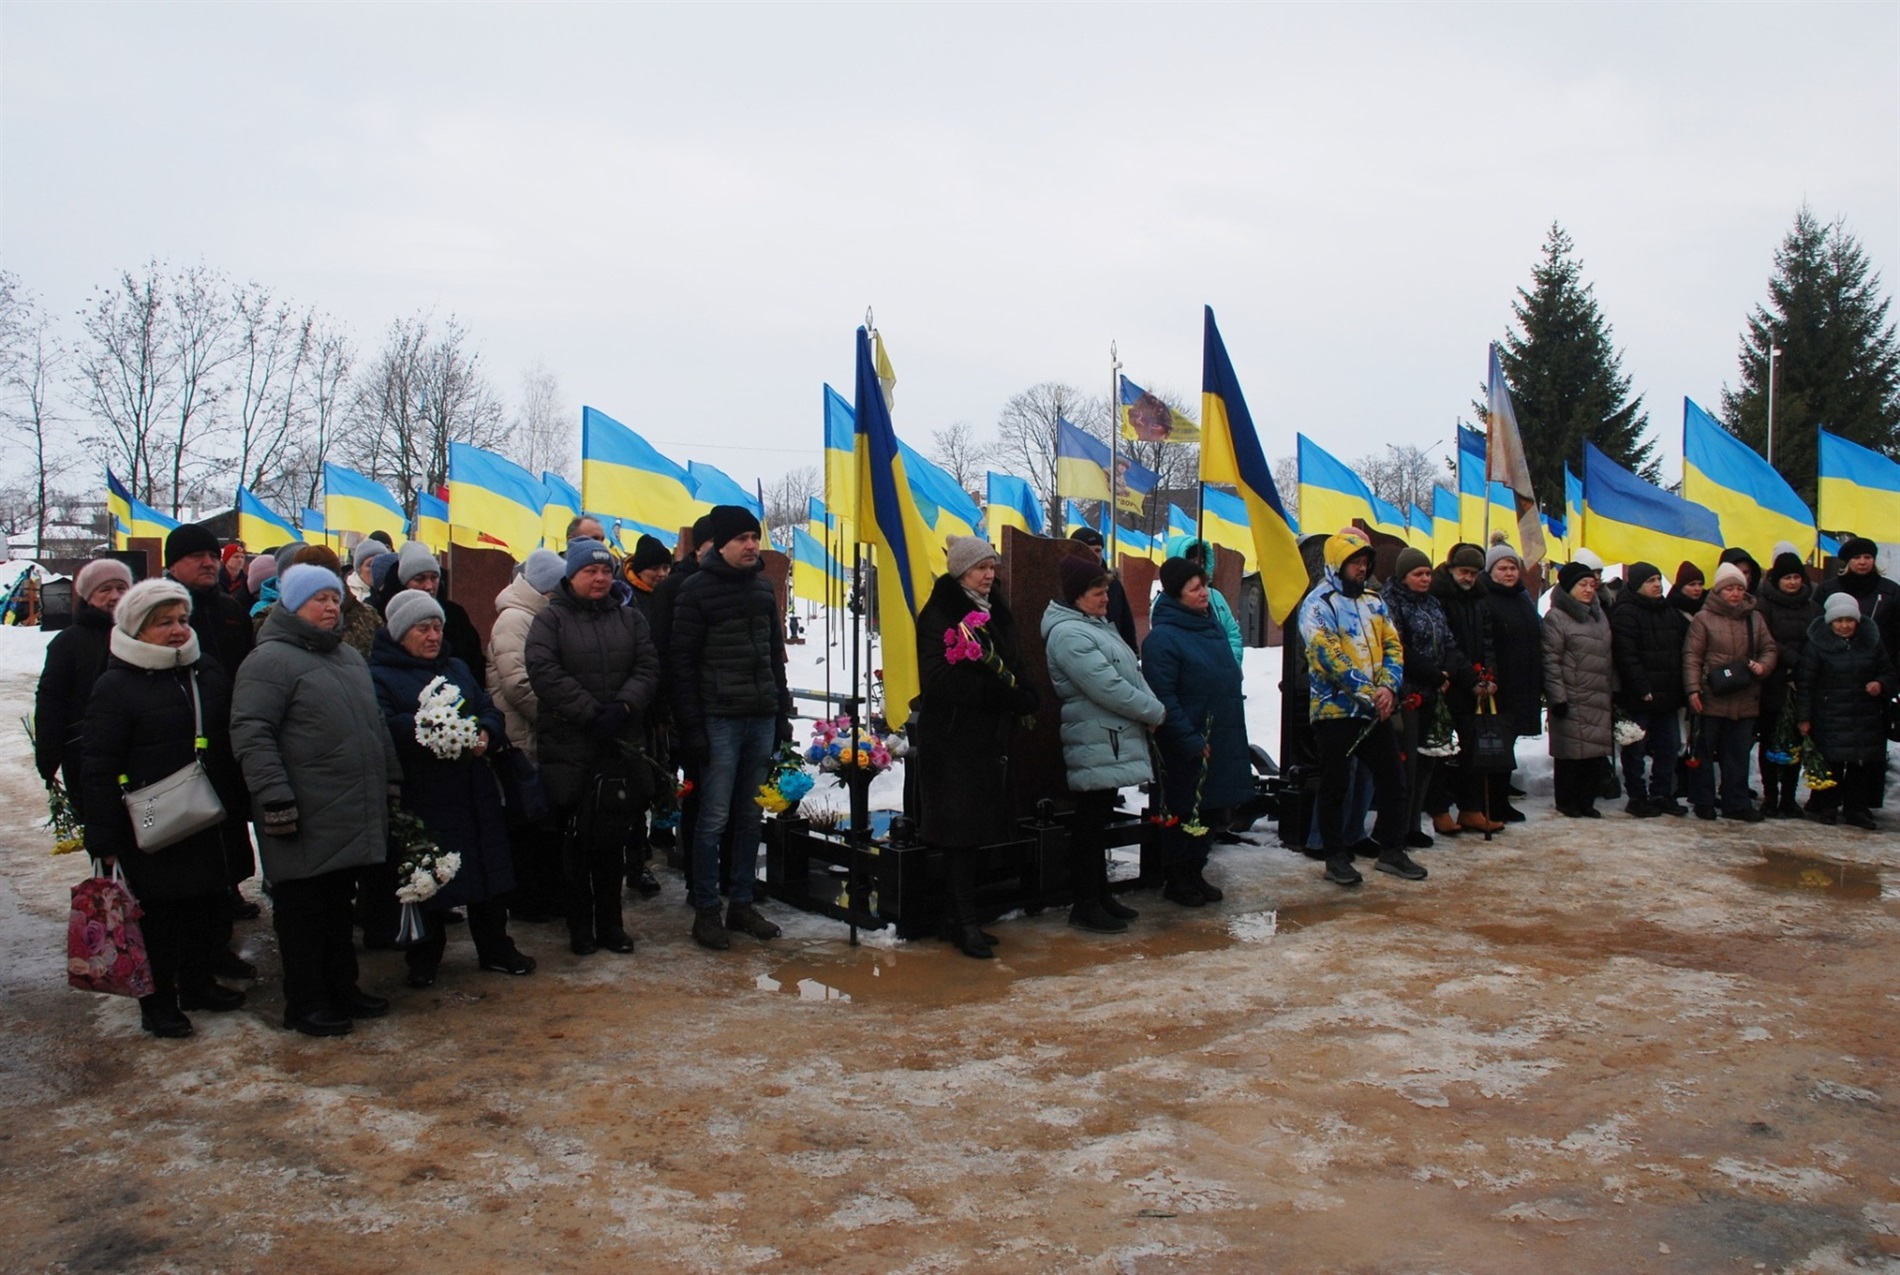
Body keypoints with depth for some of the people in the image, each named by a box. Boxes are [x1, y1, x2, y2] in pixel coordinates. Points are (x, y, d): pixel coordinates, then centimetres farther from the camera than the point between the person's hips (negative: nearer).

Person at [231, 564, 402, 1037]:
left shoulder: (349, 656, 18)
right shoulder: (270, 660, -10)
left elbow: (375, 724, 25)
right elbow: (250, 733, -17)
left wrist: (391, 780, 21)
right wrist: (274, 798, -22)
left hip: (354, 816, 8)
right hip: (306, 822, -8)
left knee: (339, 908, 17)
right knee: (304, 911, 3)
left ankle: (342, 988, 28)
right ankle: (305, 1003, 13)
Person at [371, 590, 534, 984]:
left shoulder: (457, 668, 18)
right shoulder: (380, 676, -3)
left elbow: (490, 711, 12)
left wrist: (486, 734, -9)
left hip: (475, 793, 6)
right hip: (421, 798, -5)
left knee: (488, 872, 10)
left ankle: (495, 949, 25)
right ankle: (424, 959, 22)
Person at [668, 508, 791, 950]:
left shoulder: (762, 587, 13)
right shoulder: (697, 589, -5)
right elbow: (681, 660, -8)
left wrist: (782, 712, 13)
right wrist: (691, 726, -13)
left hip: (762, 717, 6)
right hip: (719, 720, -6)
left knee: (751, 816, 10)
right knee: (714, 817, -3)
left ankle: (742, 904, 20)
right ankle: (706, 910, 8)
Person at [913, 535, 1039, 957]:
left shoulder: (996, 613, 17)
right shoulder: (938, 615, -8)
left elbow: (1013, 667, 22)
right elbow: (937, 678, -19)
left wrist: (1021, 695, 0)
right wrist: (998, 689, -22)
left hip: (990, 736, 8)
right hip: (952, 737, -8)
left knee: (978, 829, 9)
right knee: (960, 829, -6)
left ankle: (959, 917, 18)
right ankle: (964, 921, 0)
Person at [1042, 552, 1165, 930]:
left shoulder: (1097, 624, 16)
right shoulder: (1068, 634, -17)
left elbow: (1129, 672, 15)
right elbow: (1108, 688, -22)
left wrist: (1151, 708, -3)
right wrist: (1156, 712, -12)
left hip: (1112, 743, 10)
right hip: (1096, 745, -10)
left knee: (1100, 819, 16)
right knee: (1090, 822, -2)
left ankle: (1101, 896, 25)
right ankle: (1085, 905, 6)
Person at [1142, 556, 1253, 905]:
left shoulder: (1212, 625, 10)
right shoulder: (1162, 638, -17)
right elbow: (1162, 698, -20)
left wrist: (1234, 728, 17)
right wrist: (1190, 741, -20)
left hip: (1223, 740, 8)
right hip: (1189, 748, -8)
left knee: (1214, 811, 15)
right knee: (1187, 812, 4)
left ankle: (1195, 873, 31)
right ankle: (1177, 882, 20)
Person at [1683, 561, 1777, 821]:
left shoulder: (1755, 619, 10)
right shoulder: (1704, 619, -4)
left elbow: (1769, 649, 15)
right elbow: (1692, 656, -7)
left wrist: (1763, 666, -7)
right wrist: (1693, 689, -14)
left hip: (1745, 700, 4)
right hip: (1711, 699, -4)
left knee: (1739, 754, 9)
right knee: (1705, 751, 5)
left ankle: (1736, 803, 17)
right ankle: (1703, 802, 15)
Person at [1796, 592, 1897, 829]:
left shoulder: (1871, 641, 8)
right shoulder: (1816, 644, -4)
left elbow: (1889, 674, 17)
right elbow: (1805, 684, -4)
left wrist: (1882, 685, -7)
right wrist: (1803, 717, -8)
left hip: (1866, 719, 4)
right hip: (1830, 719, -4)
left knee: (1863, 765, 6)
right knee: (1830, 765, -2)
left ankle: (1858, 809, 17)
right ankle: (1825, 808, 11)